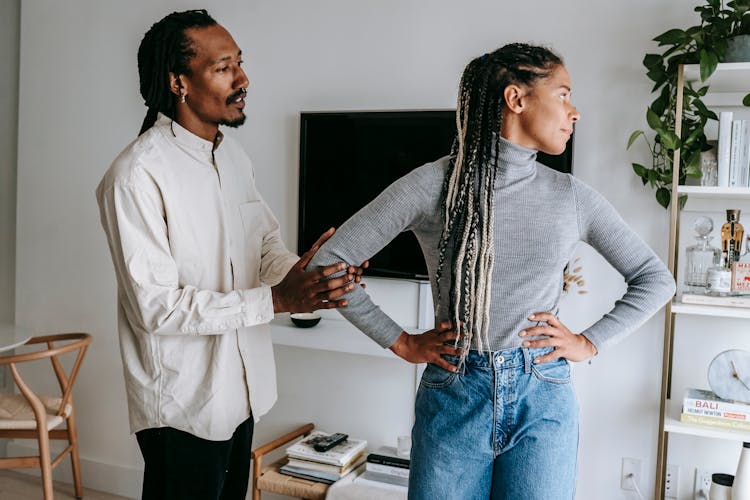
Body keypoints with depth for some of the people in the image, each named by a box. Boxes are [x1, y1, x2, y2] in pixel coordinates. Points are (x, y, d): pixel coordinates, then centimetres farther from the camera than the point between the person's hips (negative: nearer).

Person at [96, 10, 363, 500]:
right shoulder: (136, 176, -21)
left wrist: (298, 273, -17)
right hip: (183, 405, -7)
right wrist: (276, 300, -28)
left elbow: (266, 242, 6)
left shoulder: (234, 155, 5)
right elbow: (156, 306, -23)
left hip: (242, 389, 7)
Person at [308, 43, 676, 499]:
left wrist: (589, 343, 2)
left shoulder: (573, 197, 2)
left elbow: (656, 279, 12)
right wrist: (402, 343, -4)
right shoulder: (433, 184, -7)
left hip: (543, 399, 2)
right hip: (453, 397, -2)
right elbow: (328, 261, -5)